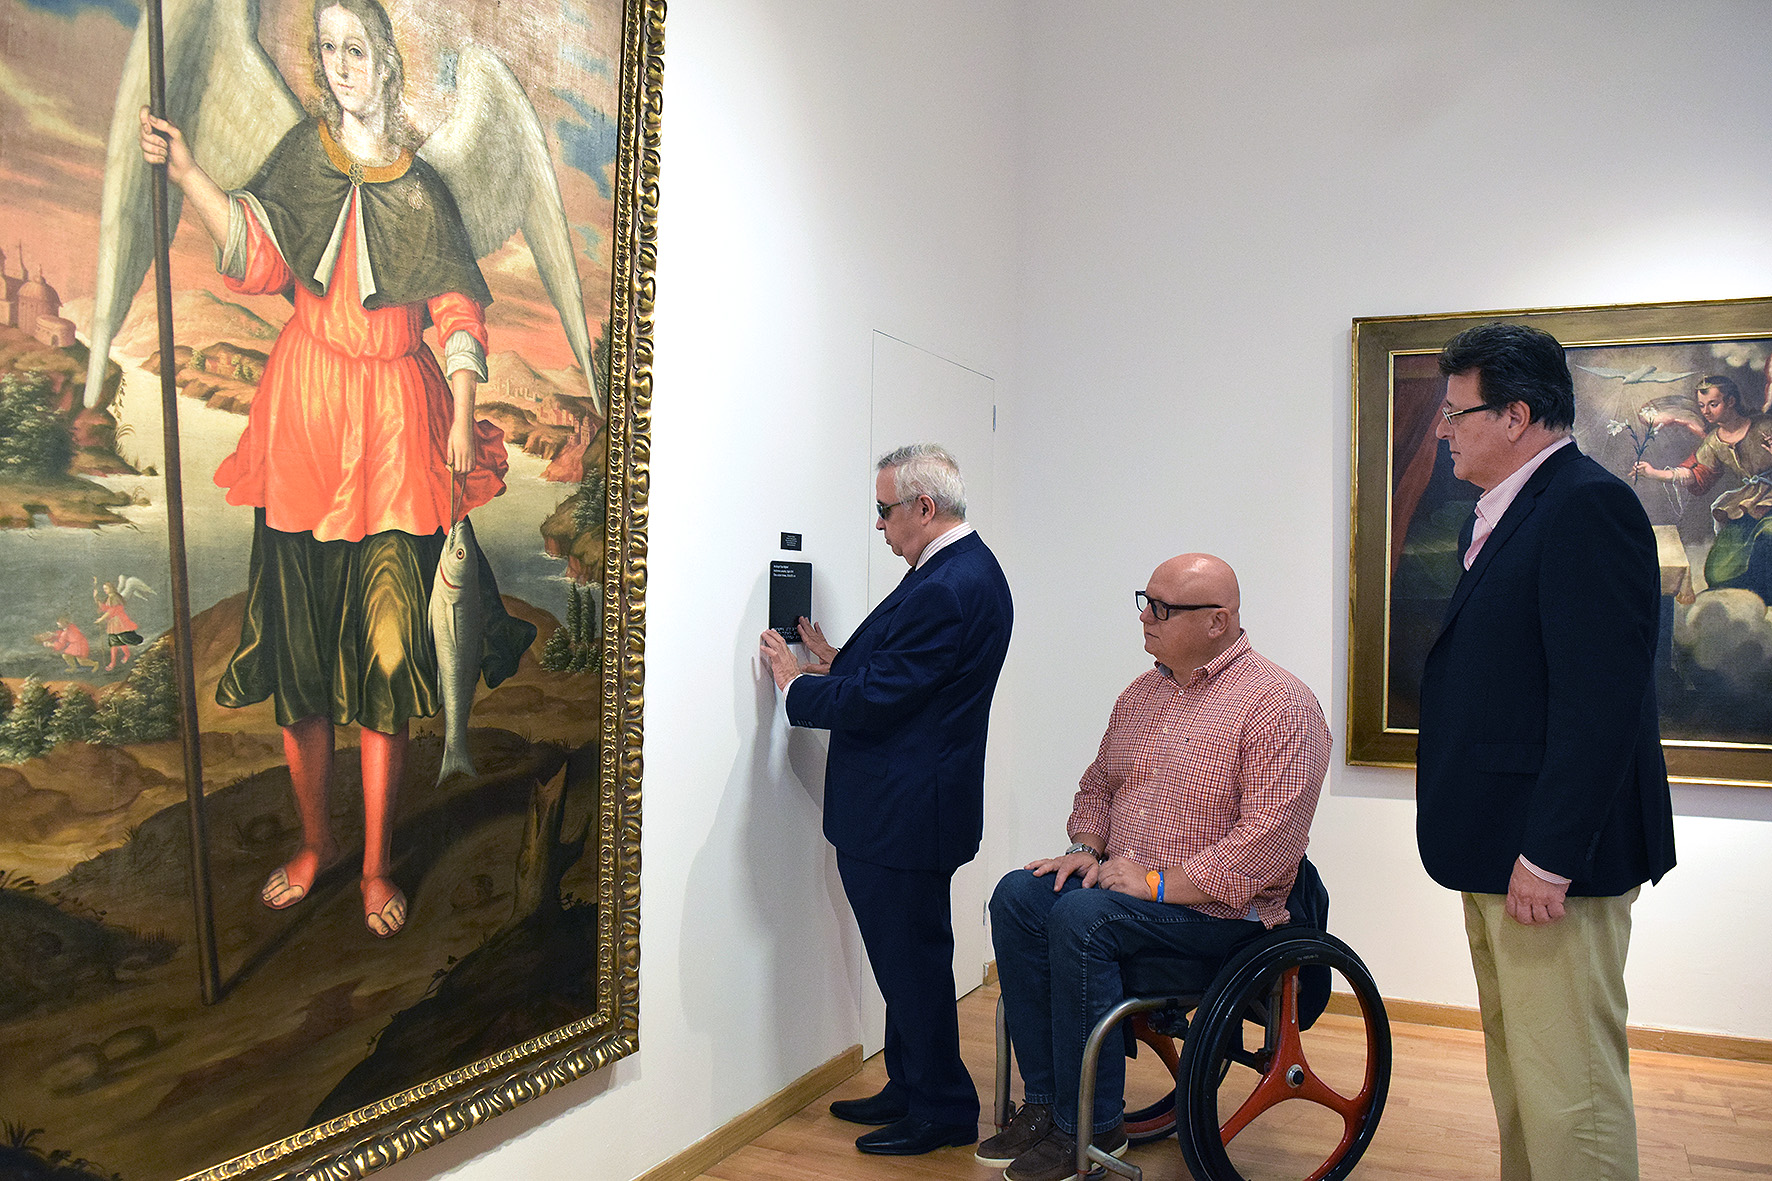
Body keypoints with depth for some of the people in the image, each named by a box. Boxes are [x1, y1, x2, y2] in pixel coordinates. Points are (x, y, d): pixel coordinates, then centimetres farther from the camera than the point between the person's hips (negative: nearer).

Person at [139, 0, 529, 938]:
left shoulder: (422, 184, 8)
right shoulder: (303, 154, 8)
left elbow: (457, 314, 6)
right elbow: (258, 248, -7)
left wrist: (462, 422, -3)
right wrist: (183, 171, -20)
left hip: (394, 415, -1)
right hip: (304, 409, 1)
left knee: (384, 642, 0)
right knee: (298, 636, 5)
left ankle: (376, 863, 12)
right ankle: (313, 842, 22)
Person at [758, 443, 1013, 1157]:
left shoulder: (946, 589, -23)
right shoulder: (968, 569, 10)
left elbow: (875, 701, -23)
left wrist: (795, 683, -9)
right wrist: (839, 663, 9)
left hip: (904, 814, -11)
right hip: (904, 809, 11)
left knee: (913, 959, 3)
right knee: (907, 957, 20)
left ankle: (942, 1111, 18)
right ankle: (909, 1089, 34)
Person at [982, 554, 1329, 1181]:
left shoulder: (1280, 704, -12)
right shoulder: (1141, 694, 13)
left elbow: (1270, 837, -21)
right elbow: (1098, 784, 25)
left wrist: (1158, 885, -21)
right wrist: (1086, 849, 4)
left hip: (1218, 905, -7)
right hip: (1119, 878, 8)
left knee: (1081, 916, -29)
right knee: (1017, 895, -16)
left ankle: (1091, 1126, -14)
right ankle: (1044, 1102, -9)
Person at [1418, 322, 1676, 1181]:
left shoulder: (1587, 506, -16)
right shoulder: (1505, 515, 15)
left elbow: (1601, 700, -24)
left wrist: (1549, 856, -24)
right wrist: (1493, 848, 17)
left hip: (1552, 860, -10)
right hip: (1497, 853, 11)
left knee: (1568, 1088, -2)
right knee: (1515, 1070, 20)